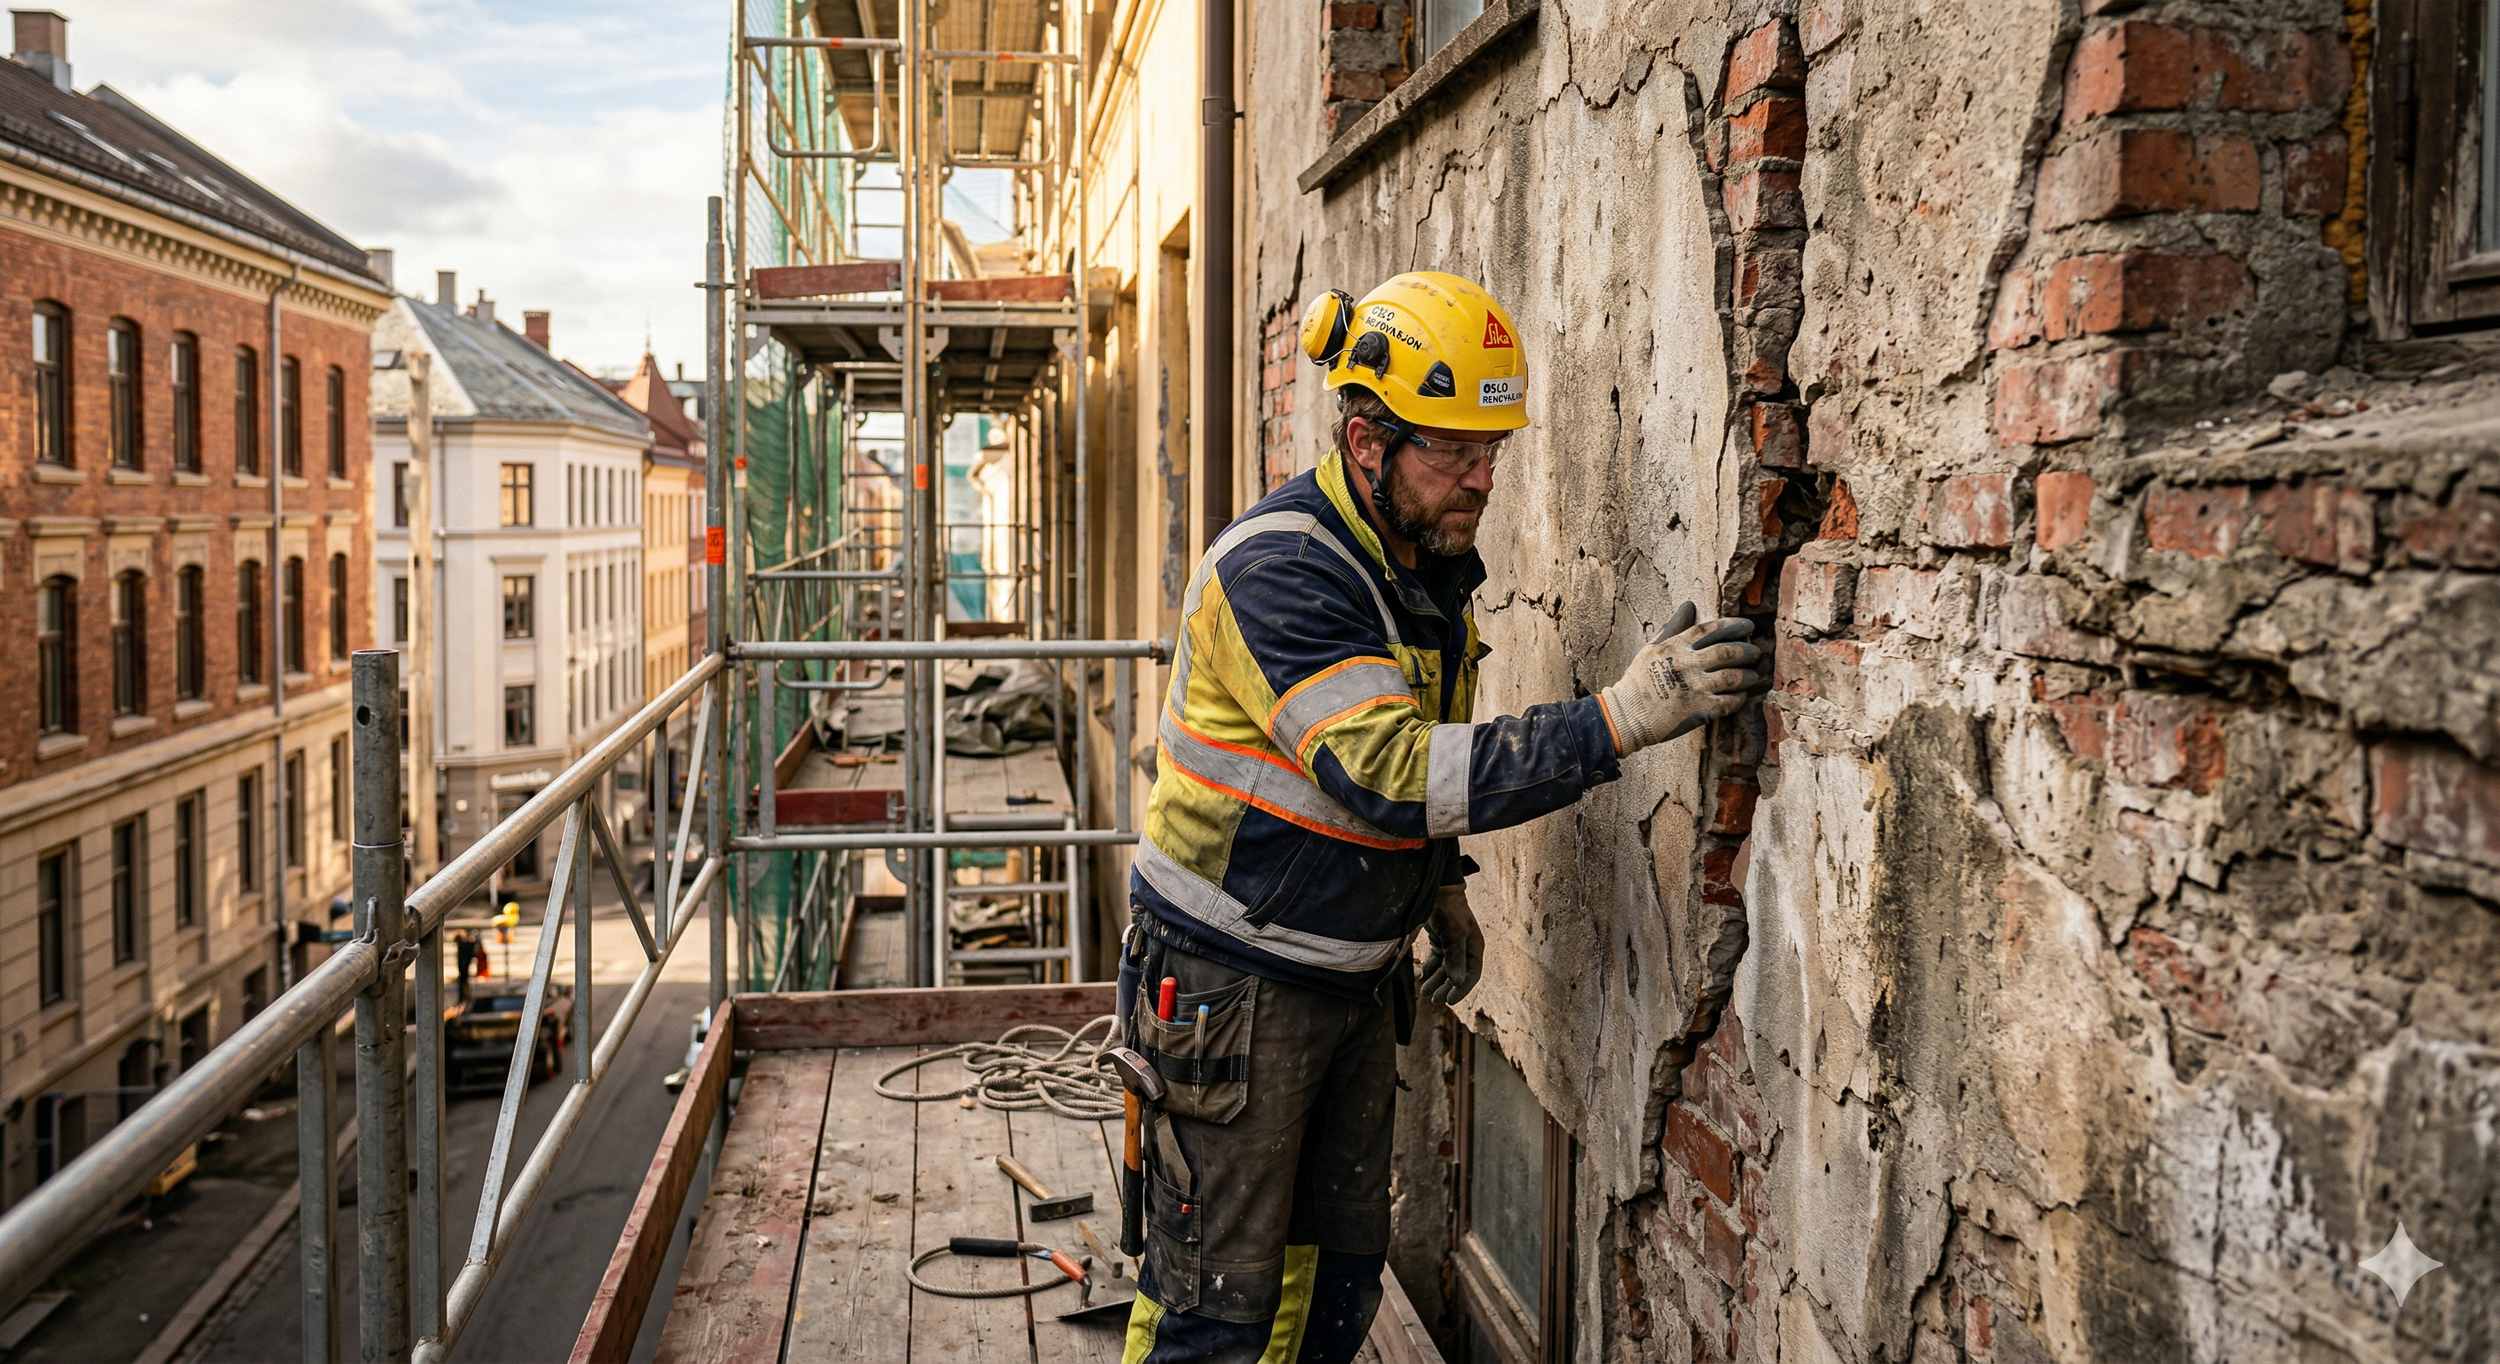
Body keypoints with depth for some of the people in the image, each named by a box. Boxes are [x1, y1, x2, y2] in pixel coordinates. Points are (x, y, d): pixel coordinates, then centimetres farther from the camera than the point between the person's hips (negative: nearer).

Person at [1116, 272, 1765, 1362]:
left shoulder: (1435, 561, 5)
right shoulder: (1278, 569, -24)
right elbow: (1386, 771, -35)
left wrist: (1439, 886, 9)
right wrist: (1620, 719, -38)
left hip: (1357, 978, 8)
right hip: (1233, 977, -8)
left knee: (1336, 1274, 15)